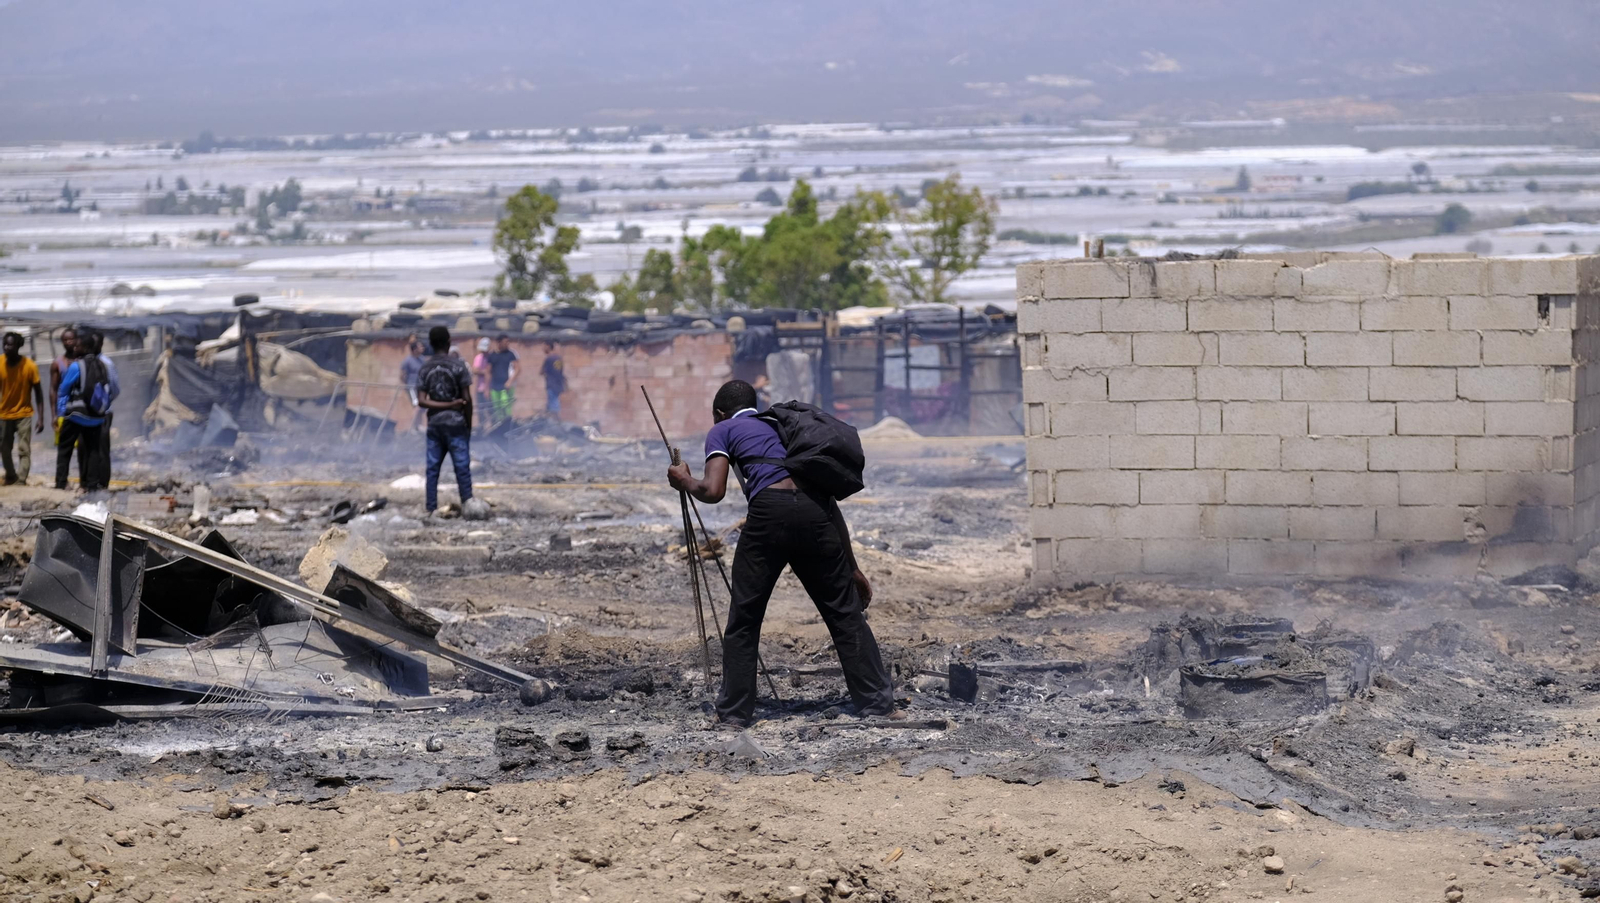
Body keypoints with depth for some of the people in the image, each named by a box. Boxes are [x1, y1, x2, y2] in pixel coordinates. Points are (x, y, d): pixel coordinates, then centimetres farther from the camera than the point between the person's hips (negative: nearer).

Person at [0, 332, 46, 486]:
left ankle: (21, 481, -17)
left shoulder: (30, 366, -18)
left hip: (24, 414, -3)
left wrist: (40, 418, -13)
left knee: (24, 450, -13)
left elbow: (38, 392, -10)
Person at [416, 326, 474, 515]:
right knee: (462, 468, -2)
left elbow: (421, 401, -5)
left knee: (432, 468, 5)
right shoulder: (458, 365, -7)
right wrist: (469, 424, 1)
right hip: (456, 422, -3)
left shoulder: (425, 369, 4)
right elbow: (467, 399, -8)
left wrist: (446, 405, -3)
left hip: (434, 423, 3)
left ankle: (430, 509, 4)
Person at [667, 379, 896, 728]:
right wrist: (852, 568, 32)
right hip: (814, 512, 4)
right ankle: (878, 704, 8)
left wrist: (685, 482, 26)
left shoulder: (723, 431, 20)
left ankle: (734, 713, 12)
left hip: (770, 511, -4)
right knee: (845, 613, 11)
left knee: (743, 620, 11)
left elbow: (713, 491, 2)